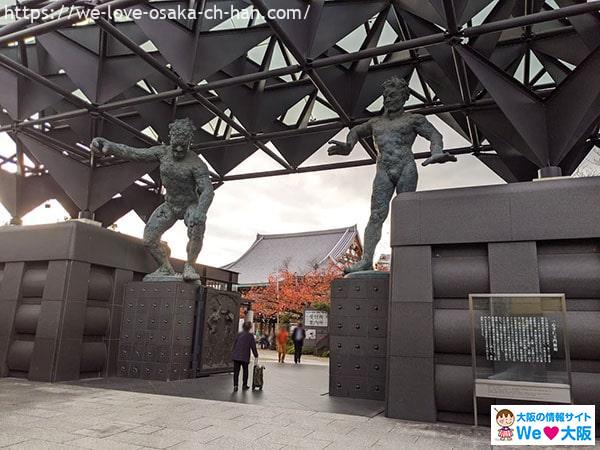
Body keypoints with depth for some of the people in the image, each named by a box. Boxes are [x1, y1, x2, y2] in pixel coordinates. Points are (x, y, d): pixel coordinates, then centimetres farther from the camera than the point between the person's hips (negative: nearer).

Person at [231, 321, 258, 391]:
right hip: (245, 356, -3)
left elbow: (234, 344, 11)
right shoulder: (250, 335, -6)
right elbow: (253, 346, -3)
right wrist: (256, 355, 9)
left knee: (236, 371, 6)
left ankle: (235, 385, -3)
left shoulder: (239, 334, 6)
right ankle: (244, 385, 21)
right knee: (245, 371, 14)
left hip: (236, 356, 3)